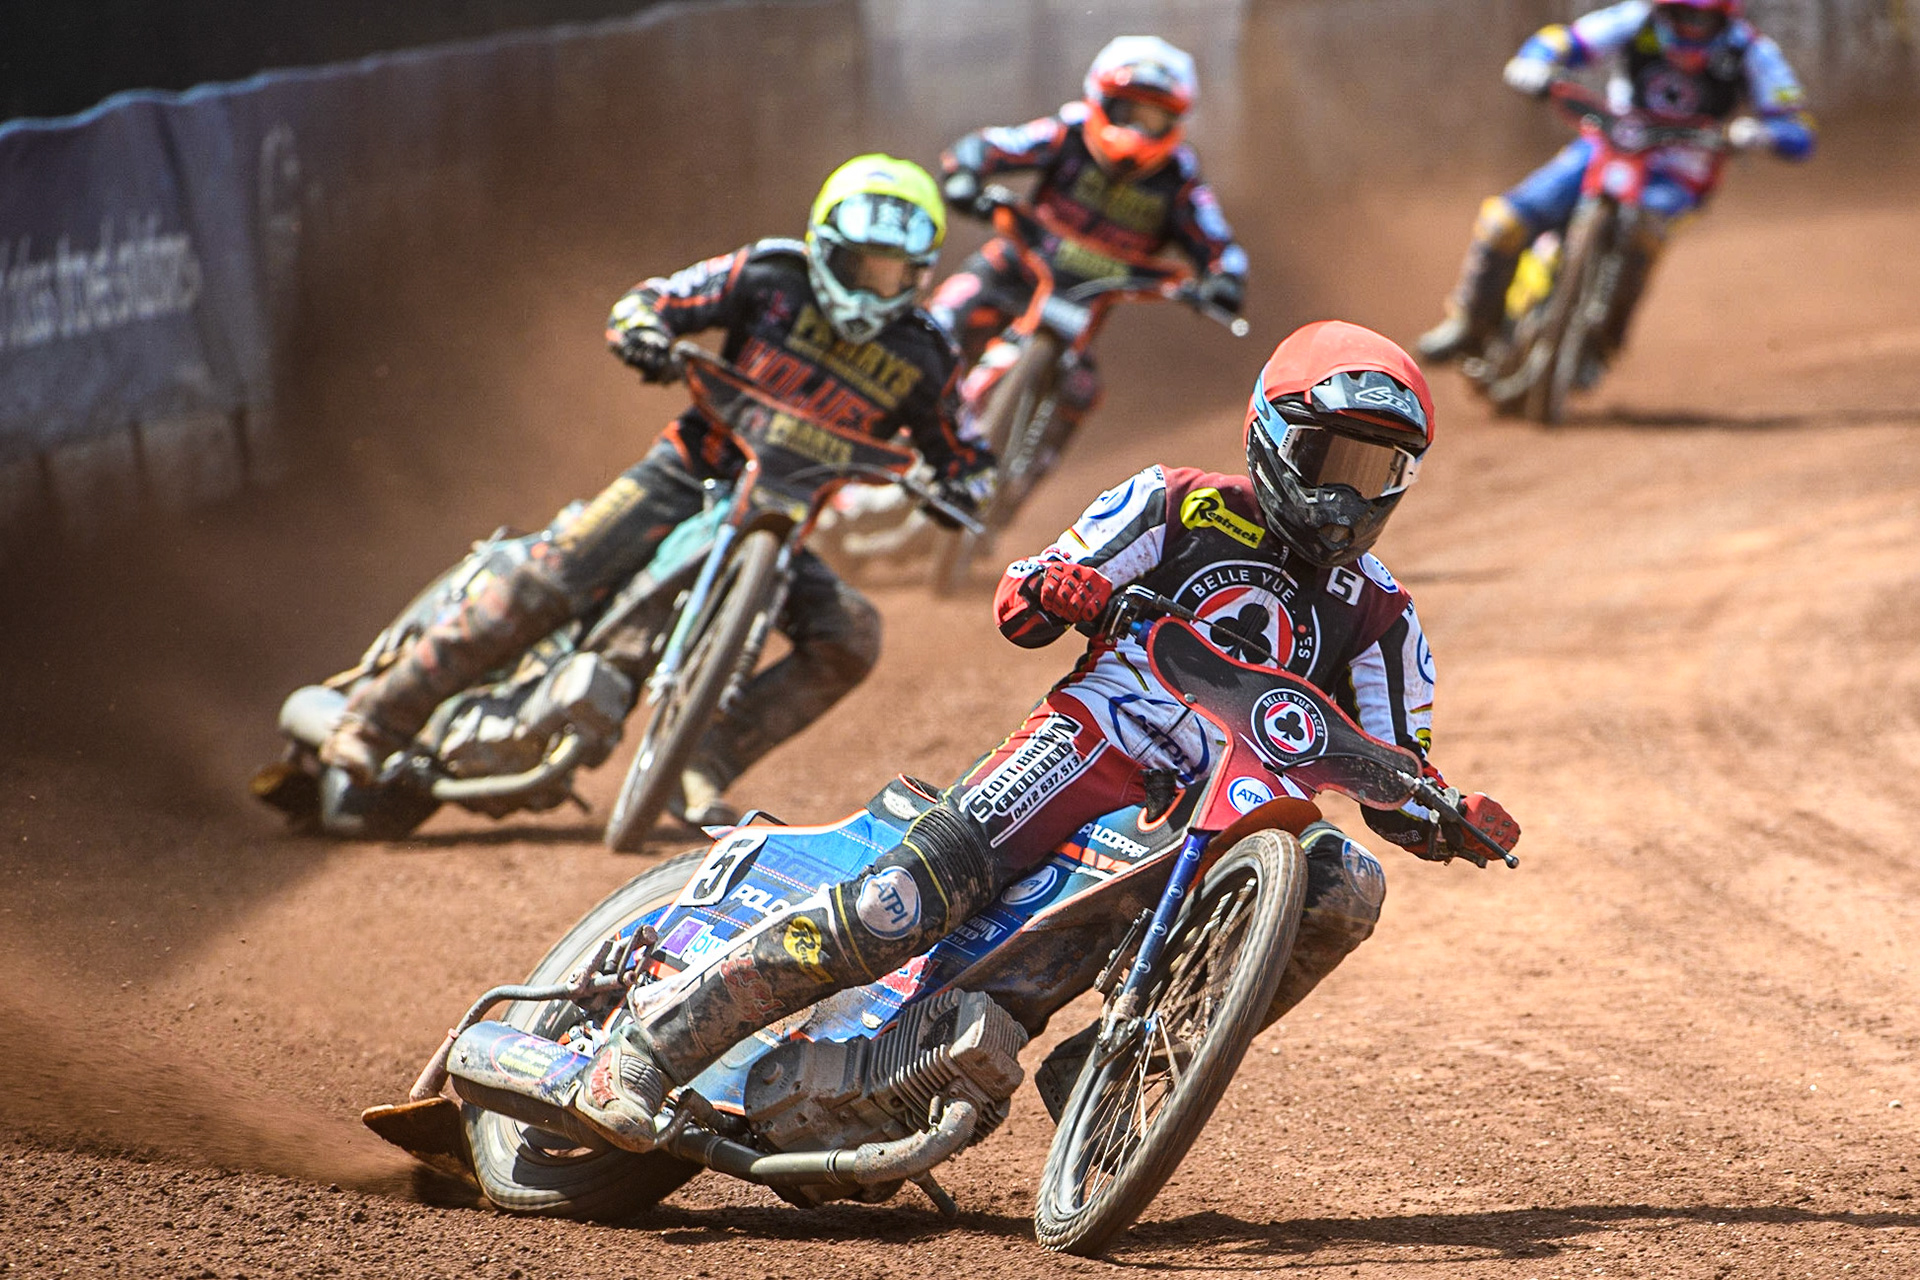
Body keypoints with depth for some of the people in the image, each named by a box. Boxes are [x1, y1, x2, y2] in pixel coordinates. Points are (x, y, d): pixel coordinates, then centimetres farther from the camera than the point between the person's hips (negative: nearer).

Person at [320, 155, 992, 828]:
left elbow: (959, 457, 12)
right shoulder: (773, 278, -5)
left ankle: (699, 768, -18)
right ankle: (379, 716, -12)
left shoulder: (925, 361, 1)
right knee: (545, 587, -19)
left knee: (851, 639, -20)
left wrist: (954, 488, -12)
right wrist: (643, 331, -25)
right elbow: (654, 299, -1)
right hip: (687, 474, -3)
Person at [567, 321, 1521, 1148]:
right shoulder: (1183, 506, 7)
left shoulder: (1377, 615, 15)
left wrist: (1448, 818, -8)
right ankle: (660, 1036, -25)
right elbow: (1016, 605, 4)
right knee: (920, 887, -28)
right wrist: (1055, 590, -20)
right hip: (1098, 741, -4)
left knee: (1346, 888, -25)